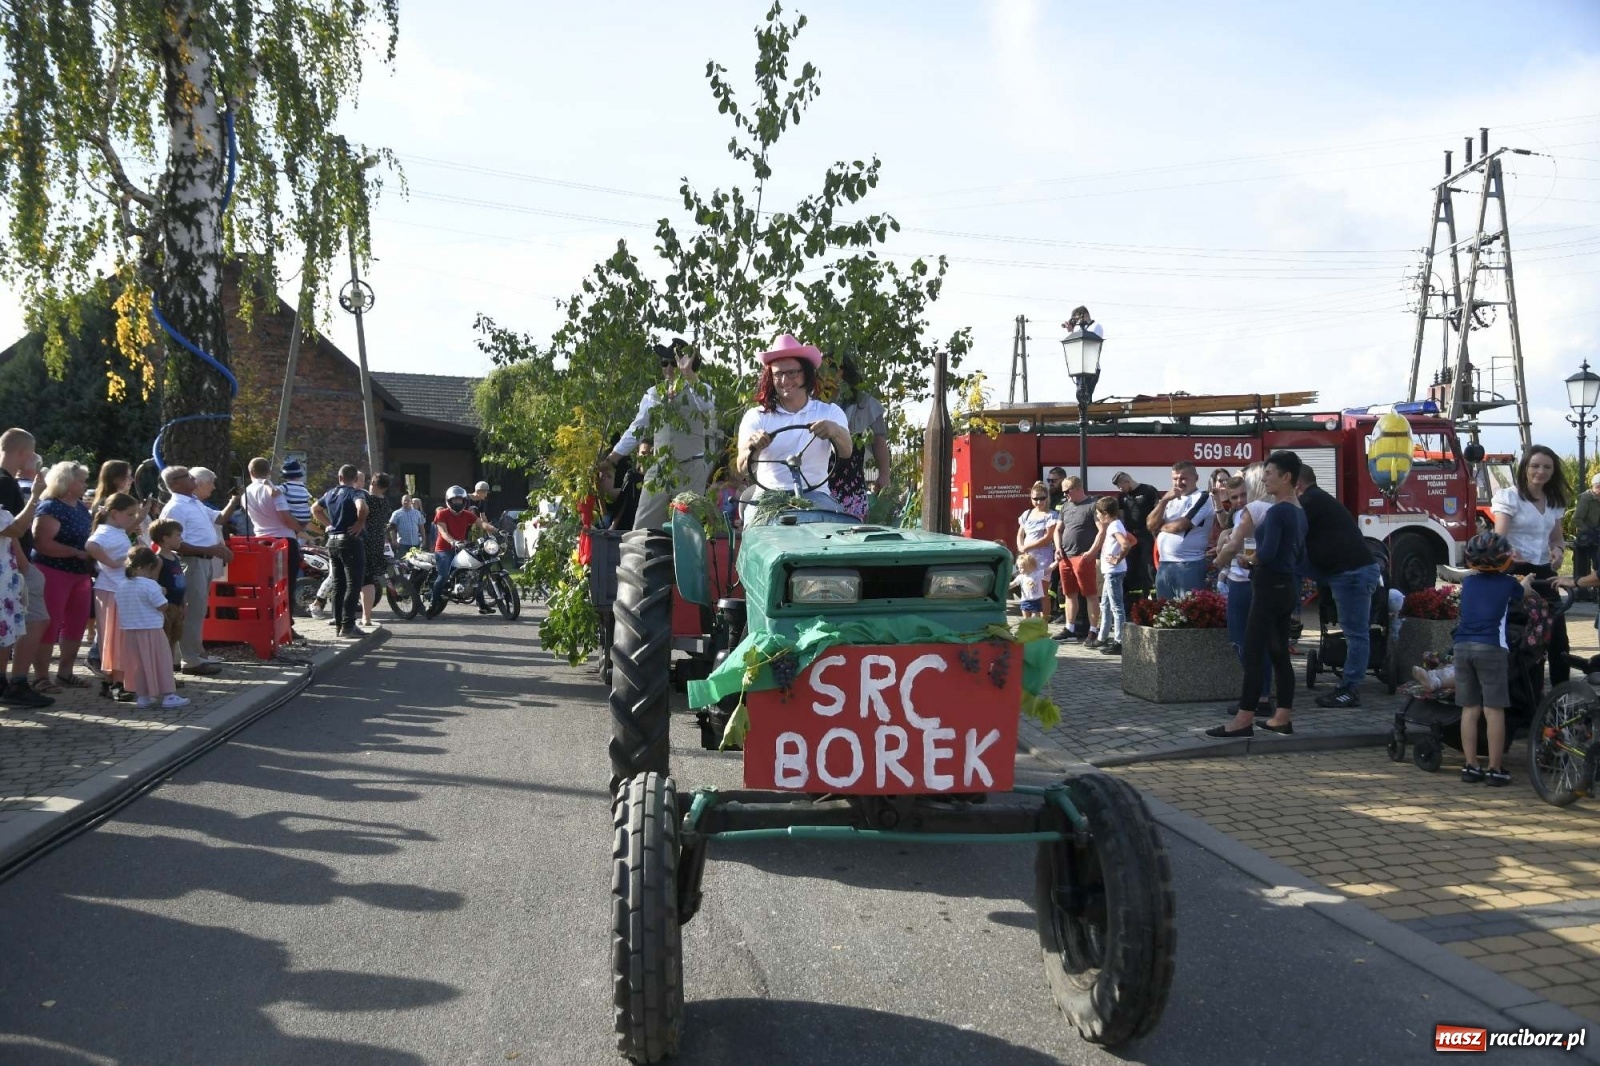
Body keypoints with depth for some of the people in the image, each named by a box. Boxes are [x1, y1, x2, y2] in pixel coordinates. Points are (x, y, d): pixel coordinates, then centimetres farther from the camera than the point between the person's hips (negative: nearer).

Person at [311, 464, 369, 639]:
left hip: (332, 541, 7)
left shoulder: (330, 493, 12)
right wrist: (361, 523, -16)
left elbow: (314, 509, 26)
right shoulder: (355, 493, -10)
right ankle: (347, 625, -11)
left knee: (338, 584, 11)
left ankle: (338, 624, 13)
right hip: (350, 540, -7)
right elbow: (362, 506, -31)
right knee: (353, 584, -6)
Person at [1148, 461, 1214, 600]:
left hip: (1189, 565, -7)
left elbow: (1180, 526, -15)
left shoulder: (1202, 497, -5)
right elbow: (1150, 524, 5)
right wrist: (1164, 500, -7)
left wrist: (1159, 527, 4)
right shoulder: (1170, 498, 18)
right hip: (1164, 564, 7)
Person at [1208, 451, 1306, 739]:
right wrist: (1294, 597, 20)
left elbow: (1267, 553, -25)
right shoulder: (1299, 512, 14)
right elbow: (1300, 560, 17)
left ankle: (1243, 721, -8)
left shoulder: (1277, 511, -16)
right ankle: (1282, 718, 13)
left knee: (1252, 654, -8)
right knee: (1279, 653, 11)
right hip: (1287, 587, 10)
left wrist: (1248, 560, -6)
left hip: (1269, 587, -10)